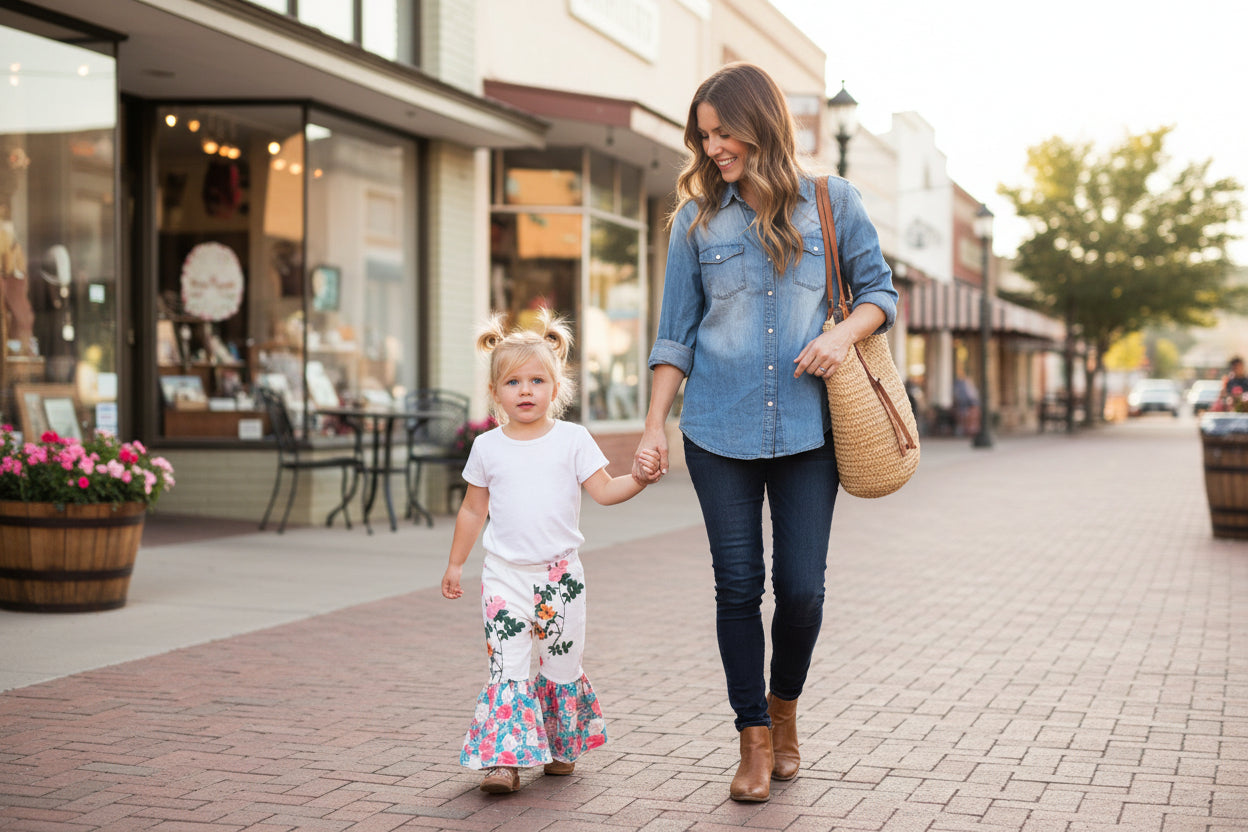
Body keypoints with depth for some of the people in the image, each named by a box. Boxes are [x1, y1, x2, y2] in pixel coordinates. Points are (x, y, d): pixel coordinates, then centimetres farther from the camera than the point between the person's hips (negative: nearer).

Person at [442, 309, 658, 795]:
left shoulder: (573, 440, 0)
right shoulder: (488, 447, 4)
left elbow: (605, 491, -4)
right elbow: (473, 509, 13)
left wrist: (639, 479, -22)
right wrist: (455, 564, 16)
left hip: (560, 574, 0)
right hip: (505, 575, 0)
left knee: (562, 664, 8)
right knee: (506, 666, -7)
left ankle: (561, 746, 27)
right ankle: (506, 759, -8)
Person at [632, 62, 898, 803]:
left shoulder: (831, 202, 3)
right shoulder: (696, 219, 6)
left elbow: (879, 290, 9)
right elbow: (677, 336, 8)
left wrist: (846, 331, -12)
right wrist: (655, 428, 2)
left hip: (807, 428, -1)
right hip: (719, 431, 1)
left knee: (802, 587, -1)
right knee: (738, 585, 1)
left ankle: (785, 708, 26)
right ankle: (755, 739, 13)